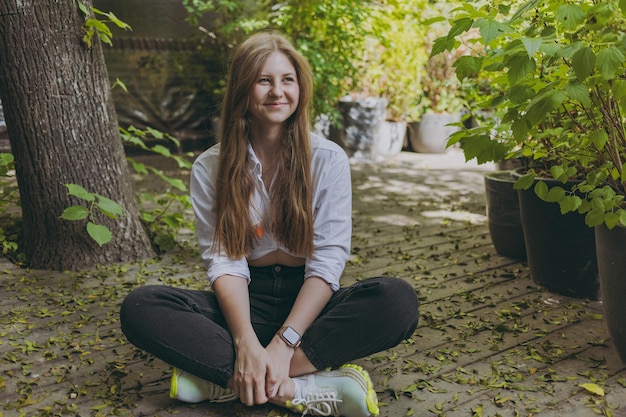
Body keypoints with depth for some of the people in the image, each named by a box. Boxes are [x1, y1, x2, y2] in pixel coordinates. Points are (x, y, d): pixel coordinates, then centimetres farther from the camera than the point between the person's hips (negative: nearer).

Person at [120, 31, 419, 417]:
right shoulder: (210, 168, 0)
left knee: (398, 299, -30)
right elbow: (223, 260, -7)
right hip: (247, 301, 1)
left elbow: (328, 259, -11)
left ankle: (225, 380, -27)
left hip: (309, 302, 0)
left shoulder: (328, 159, -4)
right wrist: (246, 343, -25)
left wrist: (283, 344, -23)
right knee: (140, 307, -24)